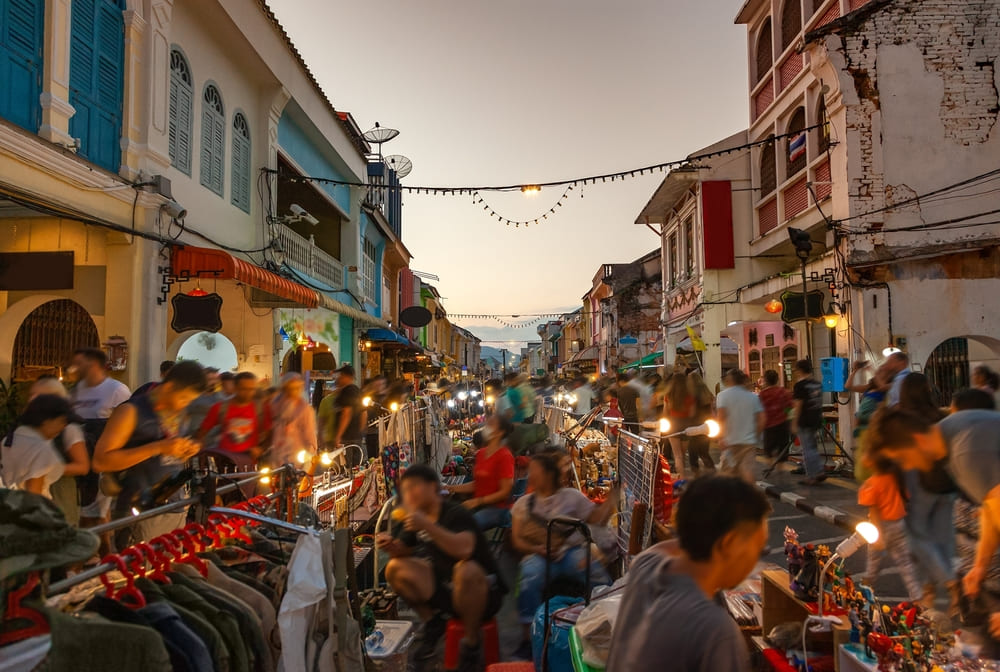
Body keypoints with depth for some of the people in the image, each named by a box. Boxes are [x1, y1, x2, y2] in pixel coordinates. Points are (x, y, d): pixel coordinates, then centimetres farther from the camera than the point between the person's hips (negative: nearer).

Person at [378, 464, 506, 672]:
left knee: (465, 570, -40)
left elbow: (464, 549, -40)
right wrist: (391, 546, -9)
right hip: (445, 587, 7)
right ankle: (432, 622, 8)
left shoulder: (455, 514, -21)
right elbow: (404, 551, 14)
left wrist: (427, 525, -45)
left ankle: (471, 643, -17)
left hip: (484, 591, -6)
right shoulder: (416, 516, 0)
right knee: (395, 569, -5)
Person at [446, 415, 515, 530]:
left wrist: (477, 501, -16)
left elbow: (505, 492, -12)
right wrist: (454, 488, 8)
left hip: (497, 509, -7)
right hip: (477, 506, 7)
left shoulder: (505, 456, -10)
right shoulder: (481, 453, 13)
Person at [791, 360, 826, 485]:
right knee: (812, 447, 19)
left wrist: (794, 424, -11)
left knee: (807, 449, 0)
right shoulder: (818, 383, 8)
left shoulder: (800, 385, -14)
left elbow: (798, 405, -15)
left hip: (804, 421, -7)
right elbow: (819, 402, 15)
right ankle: (821, 470, 13)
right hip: (817, 419, 7)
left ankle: (812, 477, 3)